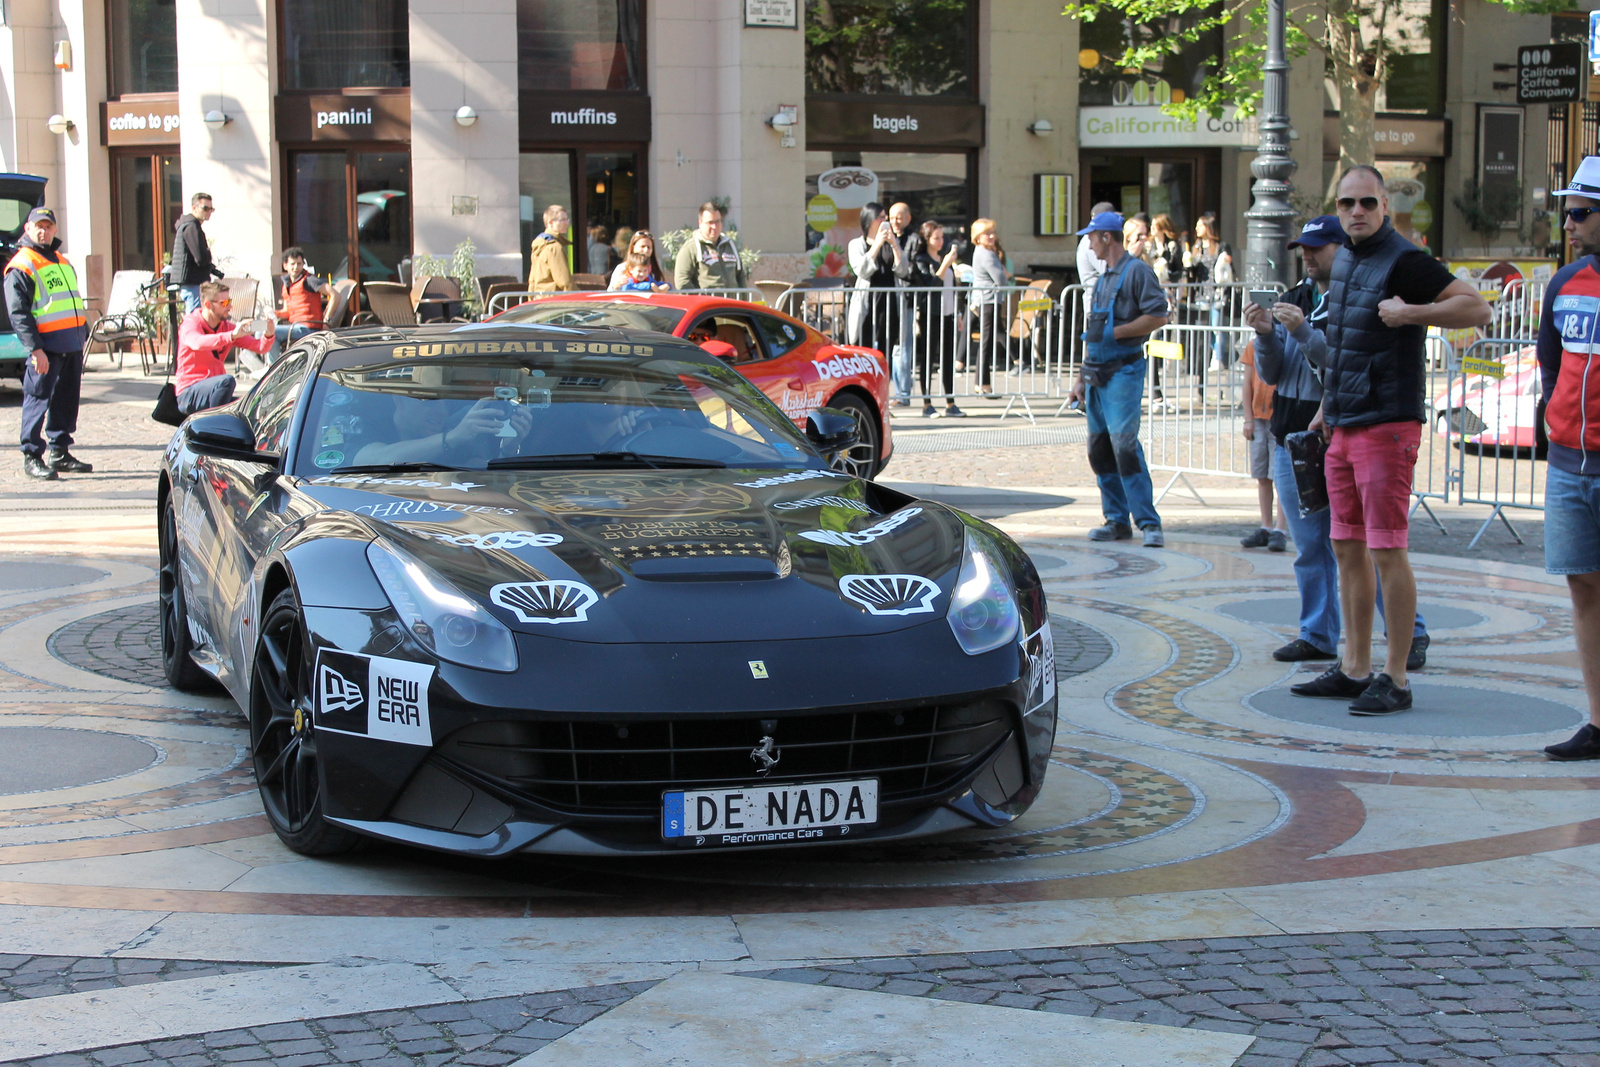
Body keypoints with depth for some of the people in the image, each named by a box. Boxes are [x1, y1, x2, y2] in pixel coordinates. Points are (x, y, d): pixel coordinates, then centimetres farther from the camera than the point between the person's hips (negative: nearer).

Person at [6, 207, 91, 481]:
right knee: (38, 399, -6)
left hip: (72, 345, 8)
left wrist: (83, 335, 18)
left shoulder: (62, 262, 20)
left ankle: (59, 452, 20)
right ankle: (32, 456, -1)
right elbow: (18, 313, -12)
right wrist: (35, 349, -19)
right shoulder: (20, 266, -6)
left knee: (67, 399, 11)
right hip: (45, 348, -8)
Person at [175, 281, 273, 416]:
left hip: (214, 391, 6)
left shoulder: (227, 327, 10)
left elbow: (259, 346, 2)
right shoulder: (190, 324, -9)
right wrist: (232, 336, -46)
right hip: (189, 394, -6)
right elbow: (198, 343, -35)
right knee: (227, 380, -32)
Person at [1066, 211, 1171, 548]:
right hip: (1097, 374, 9)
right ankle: (1117, 520, 12)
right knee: (1099, 449, 7)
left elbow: (1158, 317, -15)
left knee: (1124, 443, -17)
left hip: (1124, 371, -9)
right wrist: (1081, 378, 20)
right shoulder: (1103, 280, 20)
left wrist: (1115, 332, -15)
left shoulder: (1137, 271, -6)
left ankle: (1149, 523, -16)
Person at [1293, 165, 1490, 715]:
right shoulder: (1344, 260, 15)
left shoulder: (1404, 261, -11)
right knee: (1347, 546, 11)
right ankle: (1355, 669, 18)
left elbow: (1478, 308, -17)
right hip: (1343, 429, 9)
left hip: (1387, 426, -9)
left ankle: (1395, 679, -3)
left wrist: (1411, 312, -23)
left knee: (1387, 550, -7)